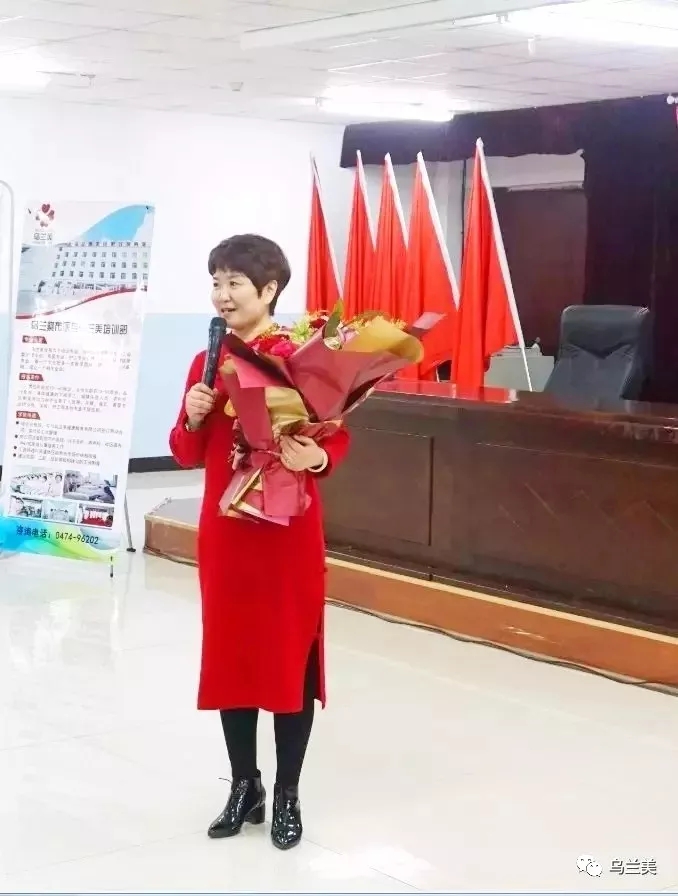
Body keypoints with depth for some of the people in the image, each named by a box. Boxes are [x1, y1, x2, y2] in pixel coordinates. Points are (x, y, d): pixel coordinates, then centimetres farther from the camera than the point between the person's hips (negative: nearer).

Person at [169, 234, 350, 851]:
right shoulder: (207, 362, 7)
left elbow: (338, 435, -8)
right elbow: (187, 454, 10)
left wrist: (317, 459, -29)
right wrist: (193, 418, -10)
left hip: (289, 531, -5)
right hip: (224, 529, 5)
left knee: (291, 657, 4)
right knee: (228, 655, 10)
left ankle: (287, 794, 18)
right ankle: (244, 786, 25)